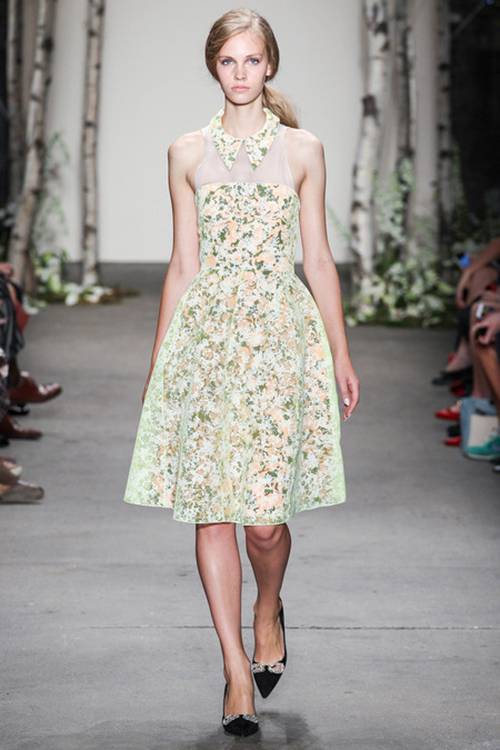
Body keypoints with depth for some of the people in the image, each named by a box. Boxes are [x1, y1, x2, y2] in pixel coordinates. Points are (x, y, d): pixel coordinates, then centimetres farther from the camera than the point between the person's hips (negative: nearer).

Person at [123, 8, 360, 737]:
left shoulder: (303, 149, 6)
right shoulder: (187, 153, 8)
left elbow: (318, 259, 8)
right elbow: (183, 265, 11)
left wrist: (341, 354, 7)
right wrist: (158, 361, 10)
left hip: (282, 335, -1)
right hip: (205, 335, 1)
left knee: (265, 512, -7)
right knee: (212, 508, -3)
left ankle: (268, 612, 26)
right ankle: (237, 671, 6)